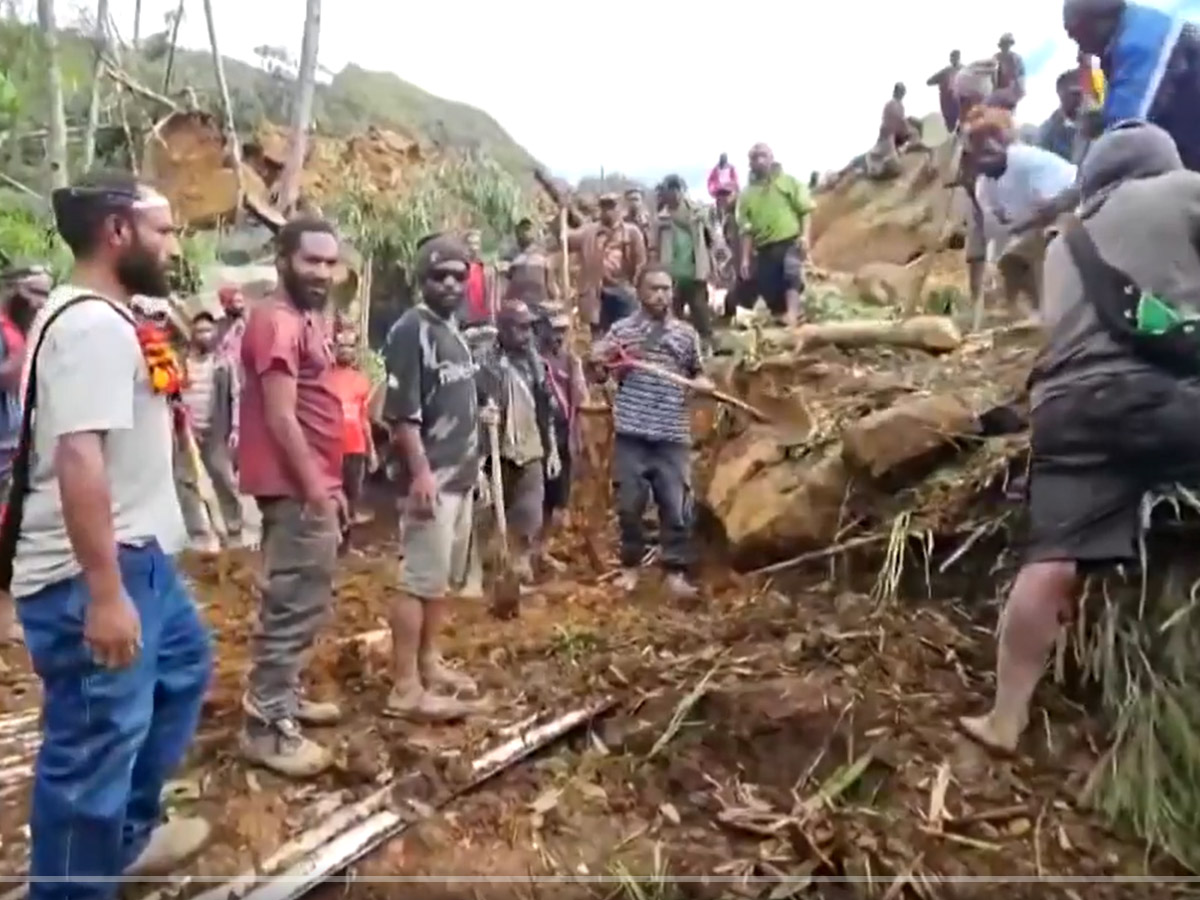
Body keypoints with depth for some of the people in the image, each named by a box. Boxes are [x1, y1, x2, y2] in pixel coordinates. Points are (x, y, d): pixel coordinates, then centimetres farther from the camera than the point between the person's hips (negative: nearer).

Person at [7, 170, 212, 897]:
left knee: (185, 666, 26)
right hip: (91, 576, -12)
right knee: (94, 747, 1)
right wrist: (104, 592, -30)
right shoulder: (93, 325, -20)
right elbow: (78, 457, -29)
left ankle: (128, 834, 41)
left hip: (136, 556, 12)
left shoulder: (106, 319, 13)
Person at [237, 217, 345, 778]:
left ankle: (282, 696, 31)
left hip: (312, 485, 11)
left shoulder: (308, 318, 17)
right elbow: (280, 418, -21)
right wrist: (318, 490, -20)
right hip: (296, 488, -11)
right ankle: (266, 725, 4)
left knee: (304, 600, 18)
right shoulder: (278, 321, -15)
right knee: (293, 604, -5)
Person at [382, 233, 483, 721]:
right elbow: (401, 412, -18)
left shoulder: (454, 331, 16)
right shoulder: (410, 330, -12)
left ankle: (429, 663, 27)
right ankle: (405, 688, -1)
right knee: (420, 580, -7)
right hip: (432, 476, -9)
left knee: (444, 577, 15)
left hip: (461, 474, 9)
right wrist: (421, 471, -23)